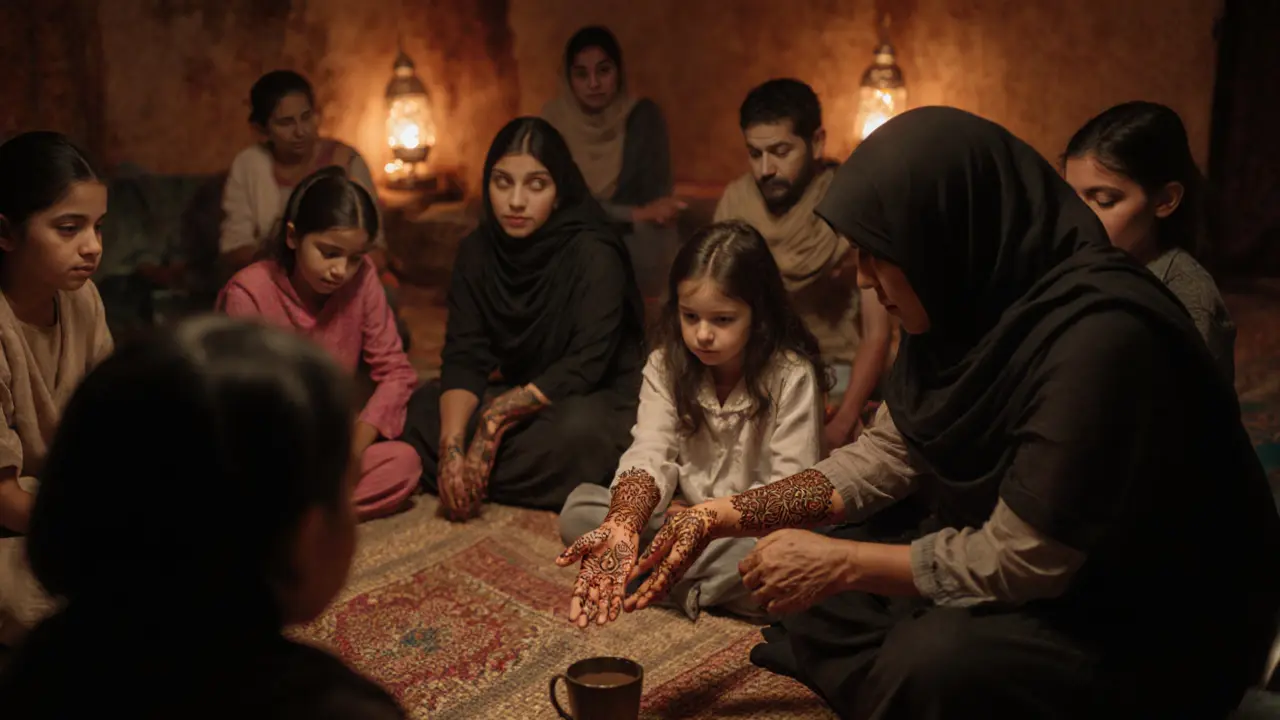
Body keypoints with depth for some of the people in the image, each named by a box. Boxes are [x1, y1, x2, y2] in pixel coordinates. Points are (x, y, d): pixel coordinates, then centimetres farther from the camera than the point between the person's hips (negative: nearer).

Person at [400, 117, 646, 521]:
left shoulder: (594, 254, -20)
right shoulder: (477, 252, -4)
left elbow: (585, 366, -25)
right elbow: (464, 357, -11)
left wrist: (500, 411, -32)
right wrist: (451, 445, -27)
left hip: (596, 403, -4)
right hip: (520, 395, 5)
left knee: (578, 429, -37)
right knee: (422, 408, -15)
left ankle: (468, 481, -17)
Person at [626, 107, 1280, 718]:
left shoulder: (1097, 338, -31)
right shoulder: (971, 300, -6)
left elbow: (1019, 562, -27)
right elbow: (887, 456, 2)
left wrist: (840, 563, -17)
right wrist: (731, 514, -5)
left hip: (1154, 631, -8)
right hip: (1047, 579, 8)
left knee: (937, 657, -31)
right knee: (809, 579, 3)